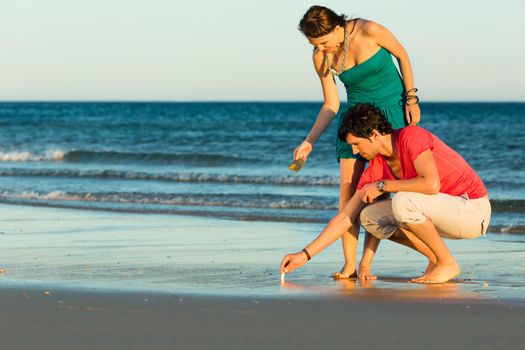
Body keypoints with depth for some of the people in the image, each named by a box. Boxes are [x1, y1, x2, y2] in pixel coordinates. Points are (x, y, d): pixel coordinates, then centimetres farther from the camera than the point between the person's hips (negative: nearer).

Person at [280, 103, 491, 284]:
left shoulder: (412, 136, -18)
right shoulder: (376, 168, 3)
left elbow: (431, 184, -33)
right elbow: (345, 218, 4)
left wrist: (383, 186, -21)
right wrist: (305, 255, 0)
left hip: (473, 209, -8)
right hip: (447, 215, 8)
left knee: (402, 201, -31)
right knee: (369, 216, -1)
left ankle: (448, 263, -13)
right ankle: (435, 259, 6)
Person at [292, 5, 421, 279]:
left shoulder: (368, 31, -20)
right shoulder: (321, 58, -8)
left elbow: (402, 54, -4)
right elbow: (331, 105, -1)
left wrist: (411, 98, -5)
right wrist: (309, 141, -10)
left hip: (393, 111, -3)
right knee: (347, 187, -9)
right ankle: (348, 264, -8)